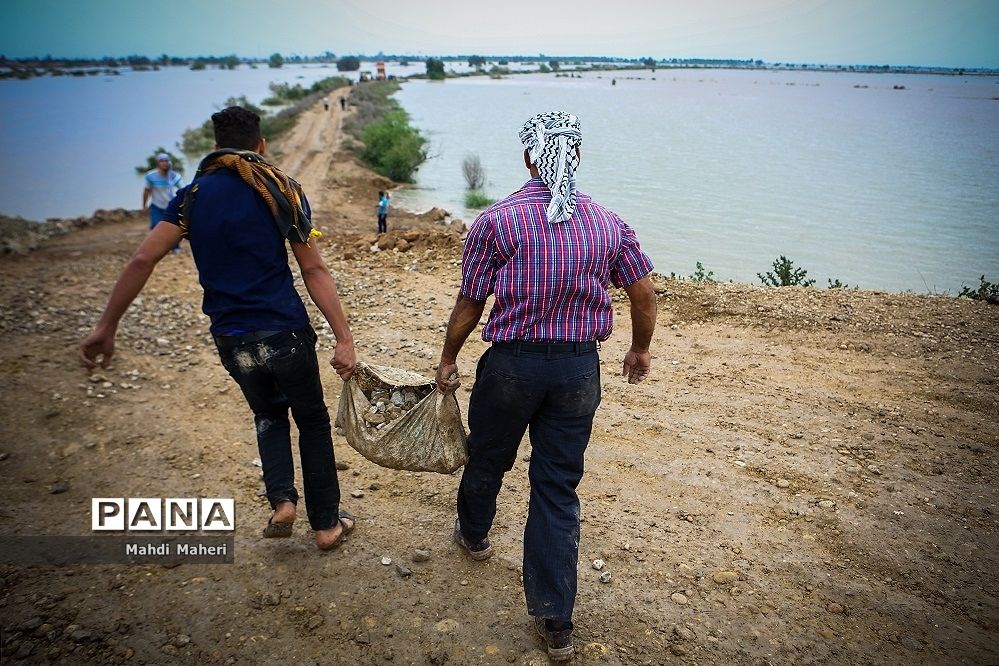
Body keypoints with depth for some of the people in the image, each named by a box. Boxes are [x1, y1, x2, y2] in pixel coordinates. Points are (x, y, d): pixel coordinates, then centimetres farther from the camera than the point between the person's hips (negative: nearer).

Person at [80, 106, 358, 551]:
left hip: (232, 341, 3)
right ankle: (327, 524, 22)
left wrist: (106, 327, 0)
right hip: (285, 332, -3)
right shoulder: (282, 190, -3)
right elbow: (314, 271, -8)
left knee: (269, 414, 28)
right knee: (312, 419, 16)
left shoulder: (192, 196, 3)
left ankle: (281, 501, 11)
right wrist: (344, 339, -9)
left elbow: (142, 260, -5)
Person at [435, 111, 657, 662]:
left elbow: (470, 304, -4)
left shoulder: (498, 219, -9)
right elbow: (643, 293, 5)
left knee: (487, 458, 24)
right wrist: (640, 350, 22)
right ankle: (555, 621, 15)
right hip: (580, 369, 3)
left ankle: (473, 533, 52)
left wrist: (448, 359, 11)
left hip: (512, 364, -2)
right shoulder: (608, 223, 1)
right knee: (559, 490, 10)